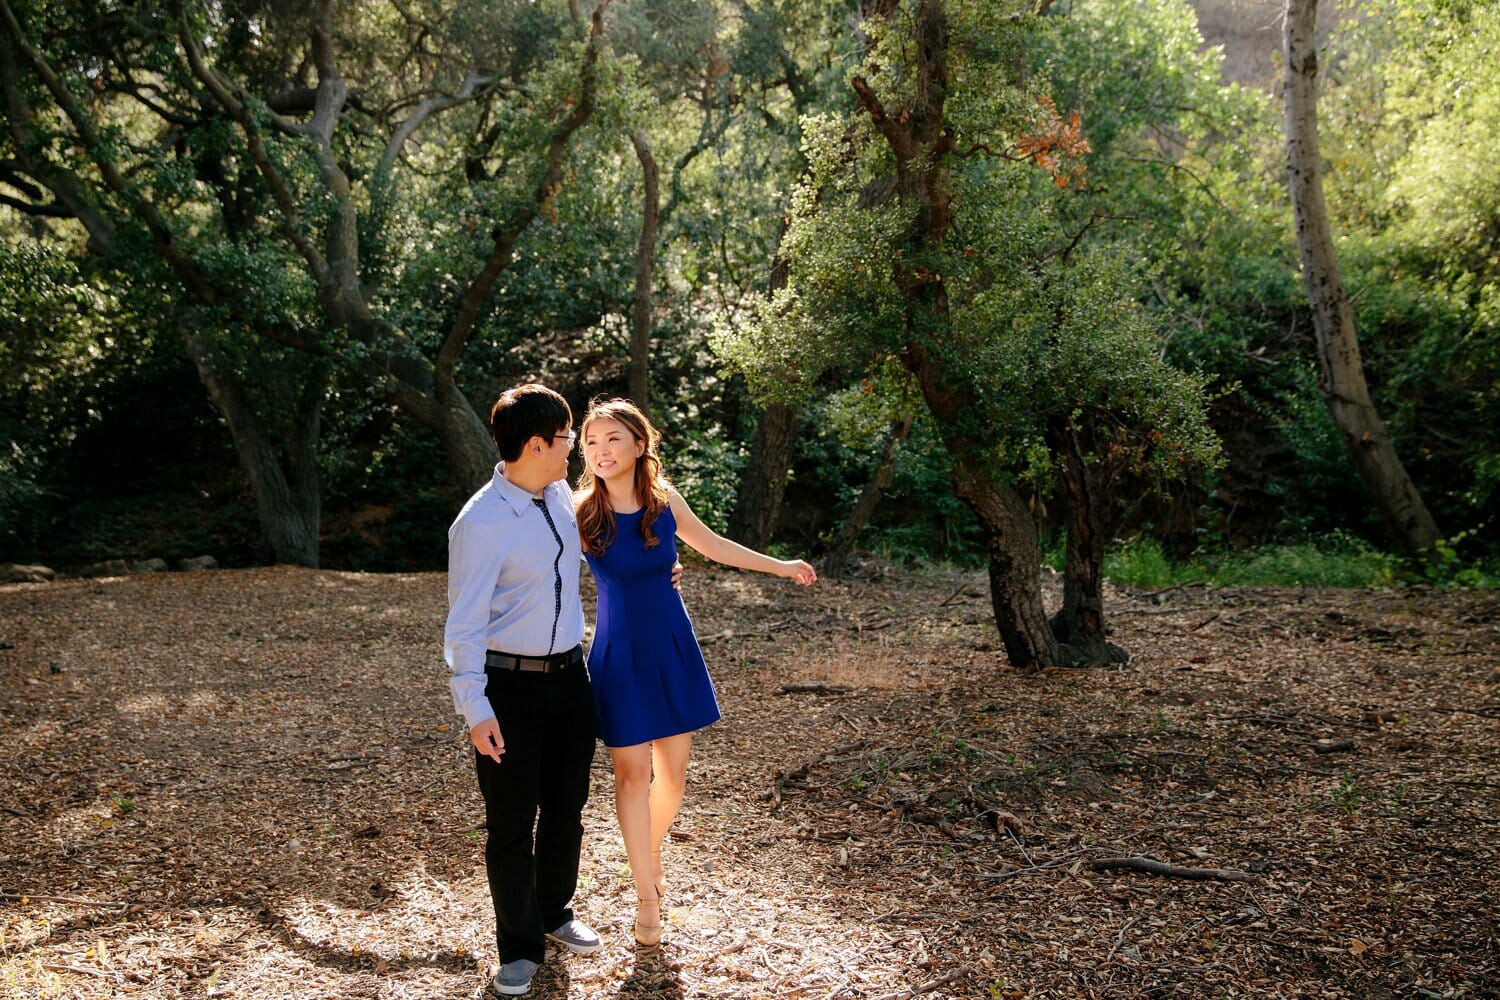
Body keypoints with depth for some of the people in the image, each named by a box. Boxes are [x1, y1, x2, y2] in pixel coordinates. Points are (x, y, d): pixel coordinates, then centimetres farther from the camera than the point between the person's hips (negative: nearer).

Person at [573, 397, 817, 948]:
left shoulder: (665, 499, -3)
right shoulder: (579, 512, -13)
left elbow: (712, 545, 12)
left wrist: (780, 566, 19)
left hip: (672, 648, 3)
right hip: (620, 653, -3)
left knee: (672, 772, 9)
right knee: (632, 773, 2)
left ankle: (651, 852, 38)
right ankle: (647, 896, 18)